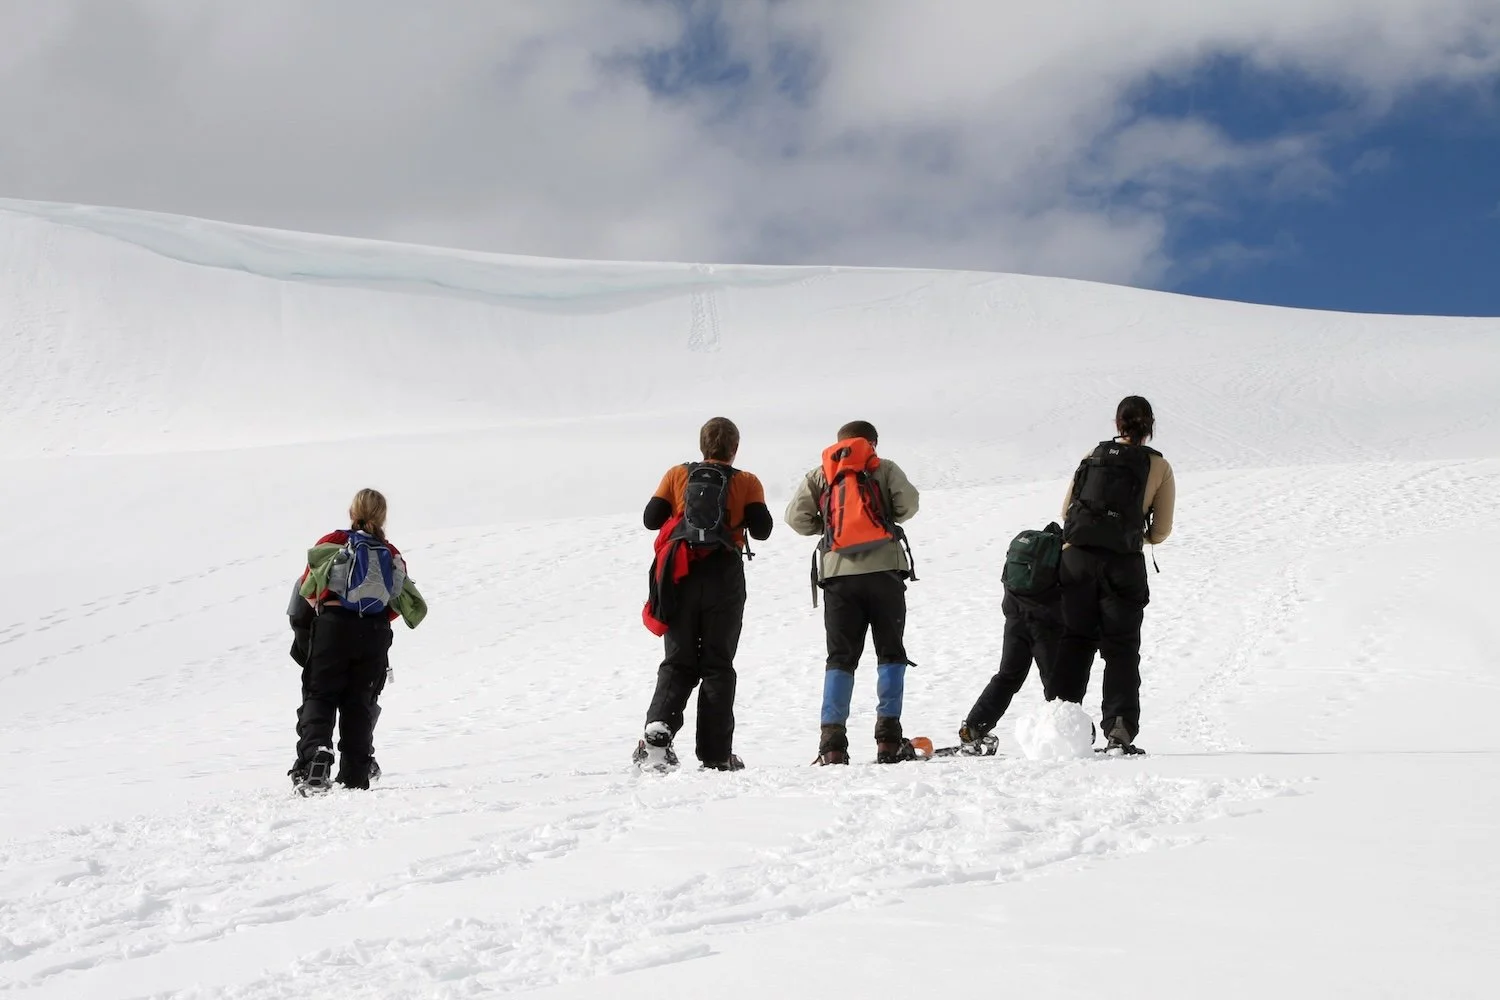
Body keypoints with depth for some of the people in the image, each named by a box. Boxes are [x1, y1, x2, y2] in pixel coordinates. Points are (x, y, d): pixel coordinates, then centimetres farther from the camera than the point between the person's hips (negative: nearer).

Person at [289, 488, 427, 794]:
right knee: (359, 703, 11)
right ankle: (355, 777, 6)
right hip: (375, 634, 3)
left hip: (333, 626, -2)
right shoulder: (392, 555, 13)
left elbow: (307, 588, 5)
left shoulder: (332, 543, 5)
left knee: (320, 696, 2)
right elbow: (412, 605, 10)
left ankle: (314, 757, -22)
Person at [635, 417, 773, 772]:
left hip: (680, 577, 1)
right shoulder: (746, 482, 2)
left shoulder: (677, 475, 6)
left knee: (678, 662, 9)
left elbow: (650, 518, 3)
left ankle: (659, 728, -14)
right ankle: (716, 753, 1)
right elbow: (762, 529, -4)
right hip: (724, 578, -1)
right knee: (717, 665, 5)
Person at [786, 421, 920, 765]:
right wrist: (888, 517, 18)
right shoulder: (883, 468, 11)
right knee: (891, 653, 7)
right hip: (883, 569, -2)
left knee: (840, 658, 5)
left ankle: (832, 743, -7)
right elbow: (908, 502, -2)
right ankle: (888, 738, -3)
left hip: (838, 573, 2)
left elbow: (796, 516, 4)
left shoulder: (819, 475, 16)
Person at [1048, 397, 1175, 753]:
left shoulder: (1093, 456, 10)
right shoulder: (1159, 466, 3)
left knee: (1076, 640, 13)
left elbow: (1066, 511, 11)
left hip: (1077, 559, 2)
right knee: (1121, 649, 6)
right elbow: (1161, 531, 3)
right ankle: (1120, 728, -5)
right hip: (1124, 564, -2)